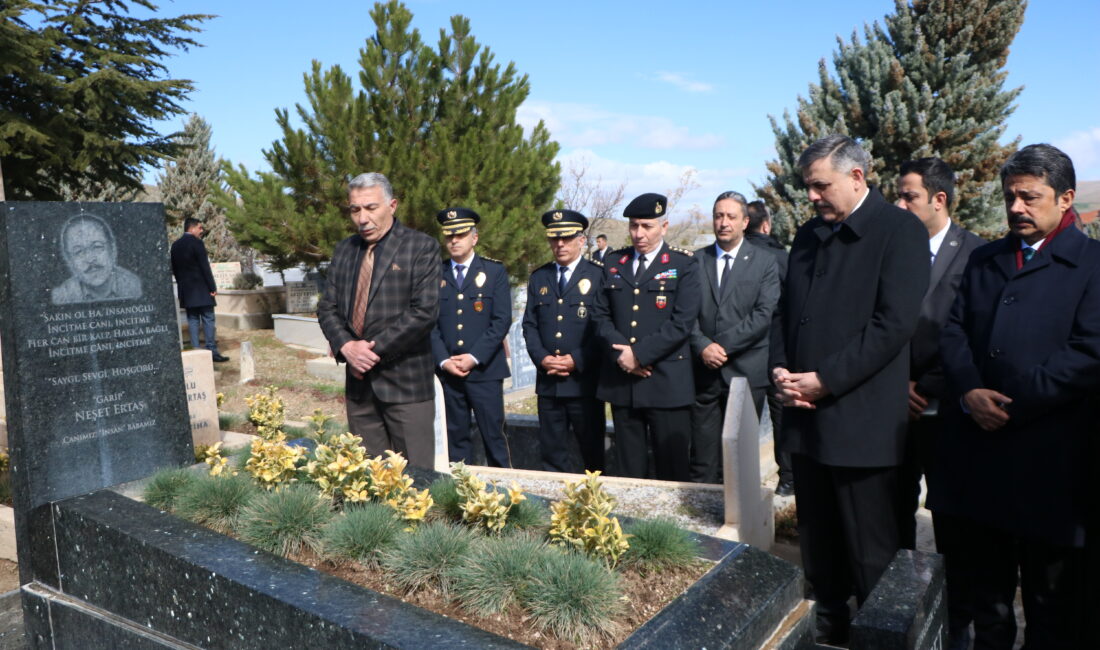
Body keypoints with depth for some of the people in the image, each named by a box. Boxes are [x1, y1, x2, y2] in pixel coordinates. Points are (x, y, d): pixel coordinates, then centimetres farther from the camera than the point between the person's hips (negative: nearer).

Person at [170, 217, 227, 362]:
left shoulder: (175, 245, 12)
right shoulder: (196, 243, -11)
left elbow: (174, 269, 15)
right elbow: (205, 267, -14)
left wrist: (182, 284, 20)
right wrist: (213, 287, -11)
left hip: (185, 290, 7)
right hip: (201, 289, -7)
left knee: (192, 319, 8)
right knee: (208, 319, -3)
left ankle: (195, 350, 6)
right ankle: (212, 350, -4)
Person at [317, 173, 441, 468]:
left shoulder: (421, 247, -4)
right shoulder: (344, 250, 13)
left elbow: (424, 311, -13)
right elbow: (327, 308, 11)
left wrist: (375, 350, -14)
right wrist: (346, 347, -8)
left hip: (405, 380, -5)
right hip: (359, 382, 5)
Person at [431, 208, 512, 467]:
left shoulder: (494, 271, 3)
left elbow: (502, 320, -4)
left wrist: (474, 357, -12)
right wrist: (443, 360, -7)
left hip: (485, 369, -2)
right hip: (448, 370, 2)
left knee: (494, 435, 0)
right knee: (456, 436, 8)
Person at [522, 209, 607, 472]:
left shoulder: (599, 275, -1)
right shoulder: (538, 278, 13)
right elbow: (529, 325, 11)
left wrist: (576, 360, -14)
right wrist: (541, 358, -5)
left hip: (584, 380, -4)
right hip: (548, 382, 4)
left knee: (592, 451, 6)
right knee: (552, 453, 9)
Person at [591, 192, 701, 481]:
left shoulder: (683, 264, -1)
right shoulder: (615, 262, 13)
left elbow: (682, 322, -11)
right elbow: (601, 315, 9)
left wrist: (639, 354, -14)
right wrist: (620, 351, -8)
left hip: (667, 382, -4)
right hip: (621, 380, 4)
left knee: (673, 470, 2)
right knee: (628, 470, 11)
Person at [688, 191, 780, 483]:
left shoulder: (765, 262, 4)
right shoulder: (695, 260, 9)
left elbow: (763, 315, -7)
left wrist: (723, 345, -13)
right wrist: (703, 346, -13)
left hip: (746, 371, -1)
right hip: (704, 371, 1)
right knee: (702, 461, 5)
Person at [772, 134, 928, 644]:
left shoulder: (900, 230, -6)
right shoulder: (808, 235, 15)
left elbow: (895, 324, -15)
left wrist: (825, 380, -16)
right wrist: (781, 369, 1)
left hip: (863, 424, -6)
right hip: (807, 418, 7)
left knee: (872, 558, 4)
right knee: (819, 551, 16)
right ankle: (827, 630, 31)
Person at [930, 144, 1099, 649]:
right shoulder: (984, 260, 16)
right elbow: (953, 330, 8)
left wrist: (1013, 403, -15)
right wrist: (969, 392, -9)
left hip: (1046, 457, -4)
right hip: (975, 447, 5)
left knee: (1051, 593, 10)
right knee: (984, 578, 16)